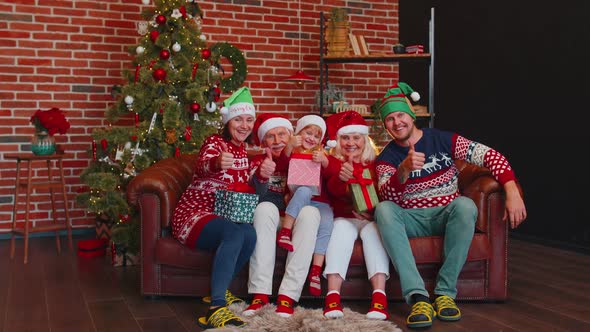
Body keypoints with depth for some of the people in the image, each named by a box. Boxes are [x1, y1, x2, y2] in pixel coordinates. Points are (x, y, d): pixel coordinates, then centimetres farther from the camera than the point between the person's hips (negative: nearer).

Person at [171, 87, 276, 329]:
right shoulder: (215, 142, -10)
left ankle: (218, 290, -7)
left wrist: (262, 174, -13)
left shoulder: (245, 150, 12)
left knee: (250, 234, -27)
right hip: (193, 214, -6)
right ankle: (216, 309, -38)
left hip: (225, 216, 6)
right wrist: (217, 163, -57)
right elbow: (202, 165, -32)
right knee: (235, 233, -35)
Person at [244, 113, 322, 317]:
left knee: (310, 211, -31)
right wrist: (260, 176, -28)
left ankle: (288, 295, -35)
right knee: (265, 208, -30)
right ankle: (260, 293, -35)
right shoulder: (258, 161, 8)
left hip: (299, 222, 0)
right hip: (271, 224, 0)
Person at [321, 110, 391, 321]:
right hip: (343, 218, -1)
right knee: (342, 229, -32)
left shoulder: (375, 164, 13)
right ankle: (333, 296, -43)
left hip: (369, 218, 1)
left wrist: (372, 211, -16)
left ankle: (379, 296, -42)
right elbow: (333, 190, -12)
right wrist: (341, 178, -37)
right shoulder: (333, 162, 8)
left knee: (374, 230, -31)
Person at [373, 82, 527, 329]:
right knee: (383, 209, -32)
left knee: (465, 205, -34)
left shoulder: (442, 140, 0)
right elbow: (387, 196, -17)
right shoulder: (387, 158, 1)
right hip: (411, 220, 1)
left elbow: (490, 156, -7)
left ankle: (445, 291, -28)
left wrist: (513, 193, -21)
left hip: (446, 216, 0)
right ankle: (418, 296, -41)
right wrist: (404, 169, -37)